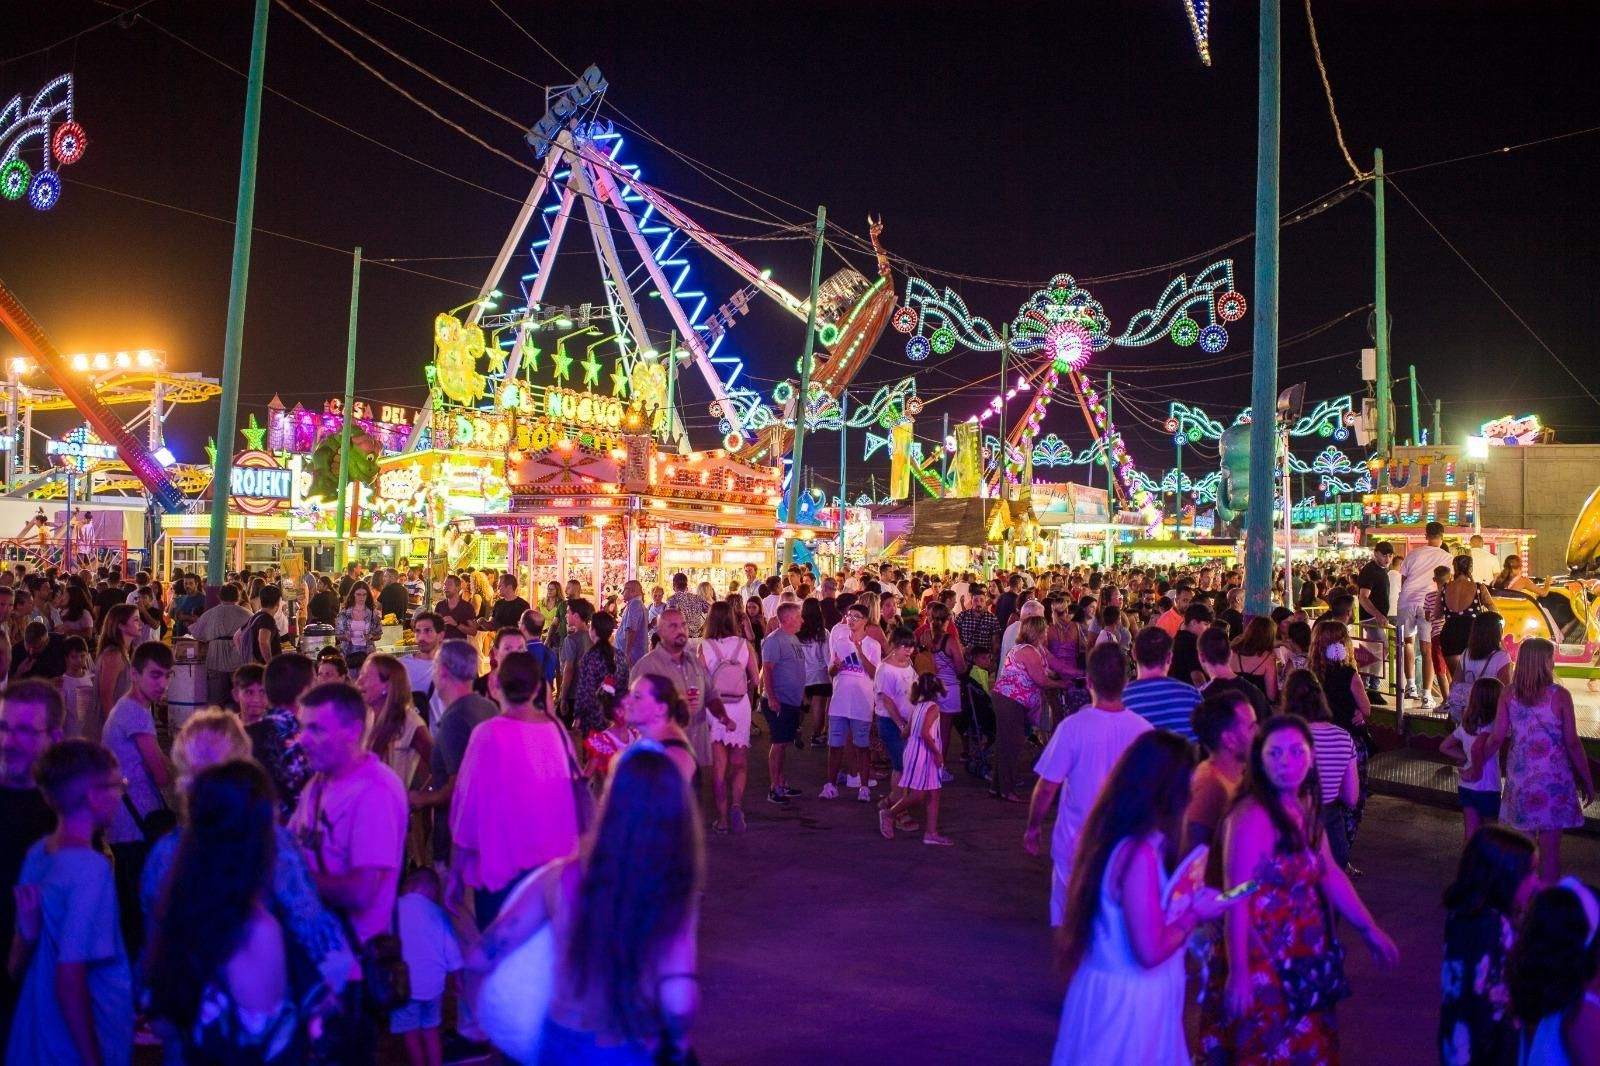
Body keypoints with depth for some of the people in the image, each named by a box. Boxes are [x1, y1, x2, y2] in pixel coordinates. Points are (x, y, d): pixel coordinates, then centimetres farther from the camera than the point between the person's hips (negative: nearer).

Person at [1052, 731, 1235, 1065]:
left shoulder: (1111, 836, 1)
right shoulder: (1138, 853, -27)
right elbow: (1151, 950, -26)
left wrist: (1187, 901, 8)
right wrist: (1195, 913, -13)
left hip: (1115, 986, 9)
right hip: (1127, 999, -9)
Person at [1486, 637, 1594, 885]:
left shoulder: (1509, 695, -4)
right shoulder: (1559, 696, -12)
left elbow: (1497, 739, -4)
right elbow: (1572, 743, -9)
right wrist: (1587, 780, 1)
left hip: (1520, 778, 3)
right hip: (1553, 780, -3)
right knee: (1550, 848, 5)